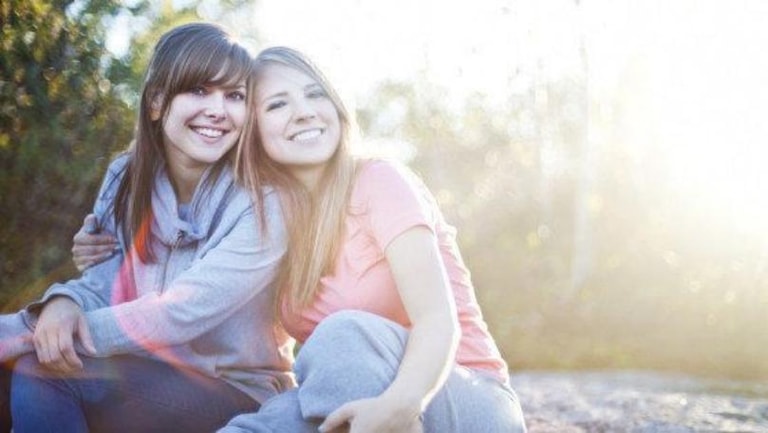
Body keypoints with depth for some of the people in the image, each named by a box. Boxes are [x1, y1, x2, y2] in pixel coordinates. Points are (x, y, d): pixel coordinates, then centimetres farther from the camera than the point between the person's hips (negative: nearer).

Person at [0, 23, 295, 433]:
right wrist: (66, 302, -25)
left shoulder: (263, 201, -17)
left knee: (41, 369, -25)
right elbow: (106, 281, 2)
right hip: (149, 374, 5)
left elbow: (183, 312, -25)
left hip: (238, 392, -5)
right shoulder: (126, 177, 1)